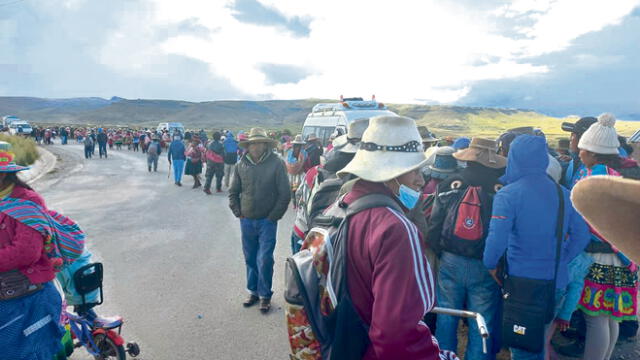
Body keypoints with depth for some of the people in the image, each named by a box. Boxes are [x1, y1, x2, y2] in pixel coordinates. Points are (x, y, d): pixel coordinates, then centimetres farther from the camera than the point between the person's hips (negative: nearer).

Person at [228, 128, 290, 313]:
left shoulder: (276, 164, -10)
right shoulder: (241, 165, 0)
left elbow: (285, 194, -8)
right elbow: (233, 192, 11)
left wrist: (273, 217, -7)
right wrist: (238, 213, 4)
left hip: (267, 221, -3)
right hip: (246, 221, 3)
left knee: (264, 260, 1)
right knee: (250, 259, 14)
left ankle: (265, 295, 18)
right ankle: (253, 291, 31)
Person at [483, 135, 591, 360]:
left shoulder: (508, 195, -16)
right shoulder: (563, 193, 2)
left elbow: (497, 238, -25)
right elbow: (581, 235, 3)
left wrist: (490, 264, -8)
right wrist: (561, 261, 10)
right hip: (557, 283, 6)